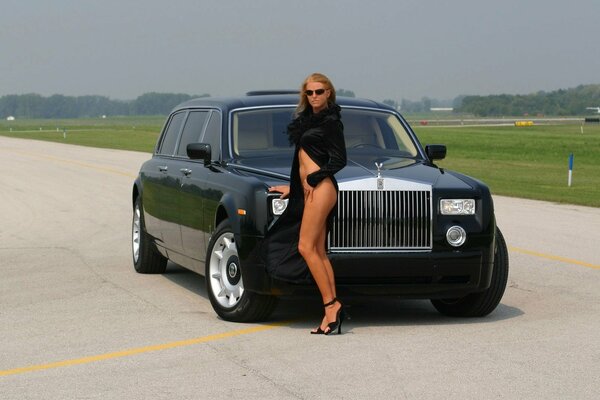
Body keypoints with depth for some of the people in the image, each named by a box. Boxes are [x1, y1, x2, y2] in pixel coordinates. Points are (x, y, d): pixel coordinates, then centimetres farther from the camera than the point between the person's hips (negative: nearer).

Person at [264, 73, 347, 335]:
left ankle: (331, 304, -14)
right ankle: (332, 311, -1)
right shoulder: (307, 119, 20)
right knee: (319, 252, 2)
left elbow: (339, 160, -9)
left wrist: (313, 178, -11)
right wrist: (293, 187, 23)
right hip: (307, 189, 9)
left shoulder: (330, 121, -5)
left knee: (306, 247, -14)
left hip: (321, 188, -9)